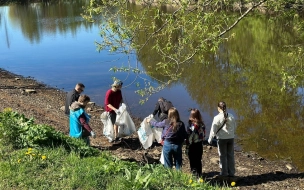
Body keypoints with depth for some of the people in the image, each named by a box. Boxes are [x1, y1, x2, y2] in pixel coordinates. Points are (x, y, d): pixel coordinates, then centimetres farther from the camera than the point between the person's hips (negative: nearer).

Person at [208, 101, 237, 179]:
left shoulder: (217, 118, -14)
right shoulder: (231, 116, 0)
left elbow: (213, 129, -9)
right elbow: (234, 127, 11)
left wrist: (210, 139, 4)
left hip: (222, 138, -4)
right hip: (231, 138, 4)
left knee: (223, 156, 7)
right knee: (230, 155, 13)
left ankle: (224, 173, 13)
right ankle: (231, 173, 20)